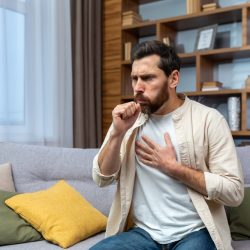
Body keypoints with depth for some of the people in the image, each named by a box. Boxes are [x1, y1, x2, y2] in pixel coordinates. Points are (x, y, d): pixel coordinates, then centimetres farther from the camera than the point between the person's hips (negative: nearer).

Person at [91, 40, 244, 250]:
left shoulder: (208, 119, -8)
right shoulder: (129, 119, 4)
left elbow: (234, 192, -10)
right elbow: (102, 179, 0)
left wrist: (172, 167, -14)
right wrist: (117, 133, -15)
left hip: (194, 233, -2)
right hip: (143, 232, 3)